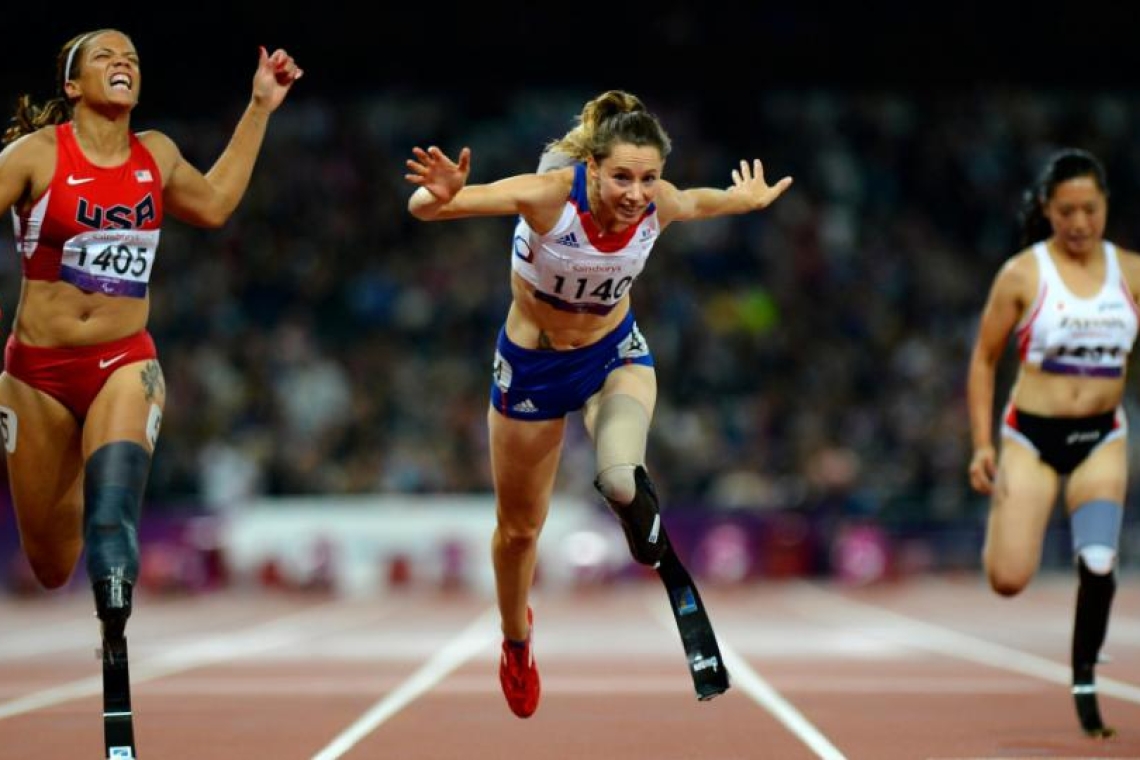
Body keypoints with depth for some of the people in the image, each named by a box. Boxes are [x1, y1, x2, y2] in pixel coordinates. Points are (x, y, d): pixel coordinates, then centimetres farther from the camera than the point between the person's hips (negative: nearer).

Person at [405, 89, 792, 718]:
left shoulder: (660, 204, -22)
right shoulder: (548, 194, -34)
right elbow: (421, 207, -39)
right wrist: (443, 197, -60)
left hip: (616, 353, 1)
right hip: (532, 364, -1)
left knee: (623, 481, -34)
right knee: (519, 527, 19)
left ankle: (627, 486, 5)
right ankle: (516, 641, 50)